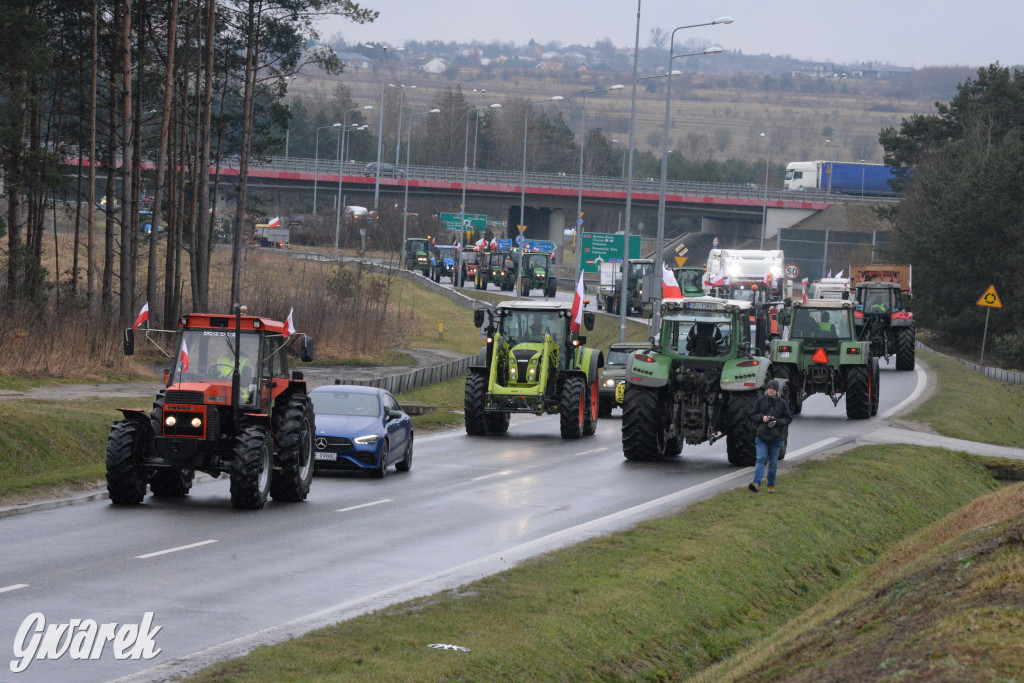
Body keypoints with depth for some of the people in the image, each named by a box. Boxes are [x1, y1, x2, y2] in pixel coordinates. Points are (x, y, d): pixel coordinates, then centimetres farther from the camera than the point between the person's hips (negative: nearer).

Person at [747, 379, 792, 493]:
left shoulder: (782, 403, 2)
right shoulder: (761, 400, 4)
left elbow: (788, 418, 6)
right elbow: (752, 415, 9)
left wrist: (777, 422, -12)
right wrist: (762, 417, -11)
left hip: (776, 437, 1)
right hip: (761, 435, -1)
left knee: (773, 463, 7)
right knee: (761, 459, -15)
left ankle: (771, 486, 18)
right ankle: (756, 483, -27)